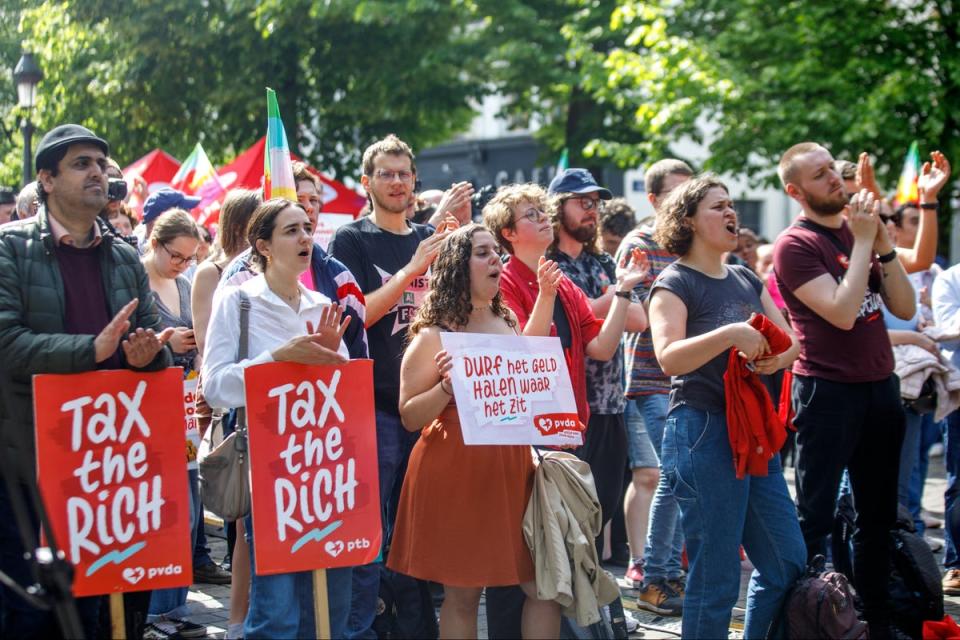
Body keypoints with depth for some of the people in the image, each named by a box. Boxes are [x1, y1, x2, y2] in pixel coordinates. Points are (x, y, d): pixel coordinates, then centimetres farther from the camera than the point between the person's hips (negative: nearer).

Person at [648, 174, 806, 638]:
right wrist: (731, 334, -30)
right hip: (703, 431, -8)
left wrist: (778, 357, -8)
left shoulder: (746, 280, 16)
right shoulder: (675, 283, -5)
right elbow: (669, 357, -19)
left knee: (788, 565, 11)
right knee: (716, 579, -4)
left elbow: (791, 340, 14)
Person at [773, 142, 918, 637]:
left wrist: (882, 241, -5)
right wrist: (862, 239, -15)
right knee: (814, 519, -2)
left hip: (880, 387, 7)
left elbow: (904, 307, 6)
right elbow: (841, 312, -21)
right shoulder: (796, 245, -10)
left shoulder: (858, 230, 11)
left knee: (878, 516, 14)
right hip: (828, 390, -7)